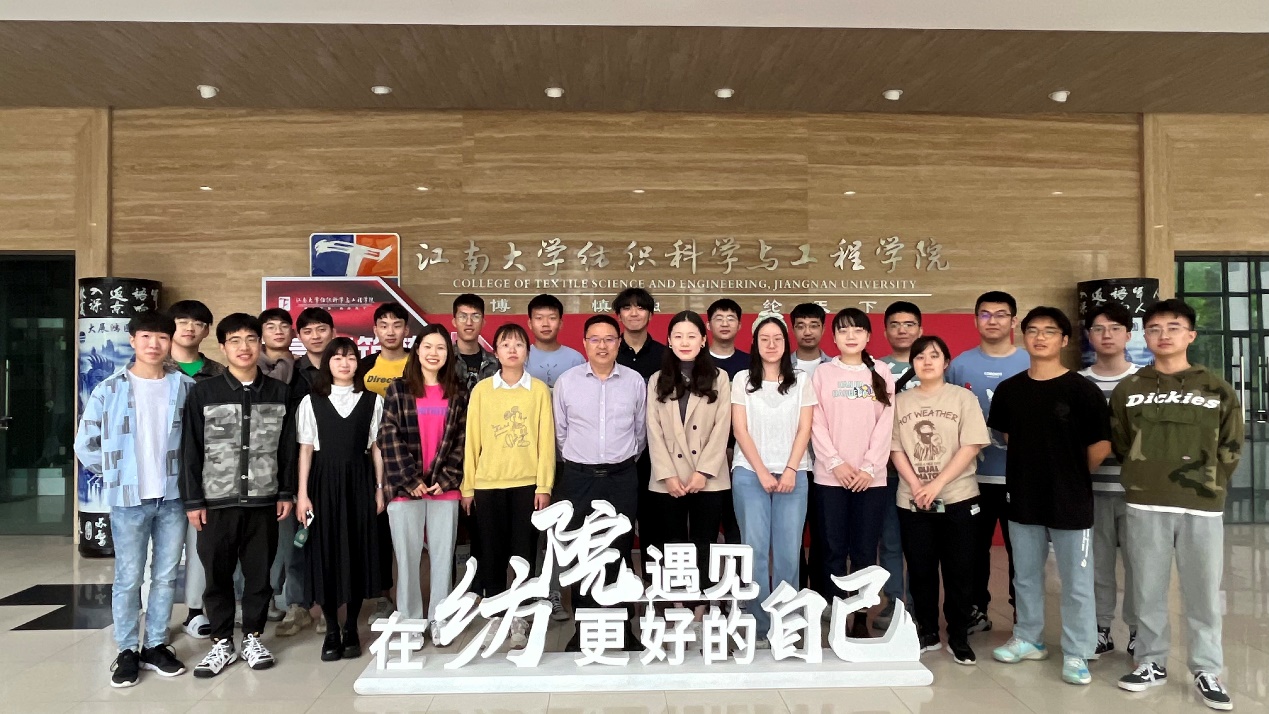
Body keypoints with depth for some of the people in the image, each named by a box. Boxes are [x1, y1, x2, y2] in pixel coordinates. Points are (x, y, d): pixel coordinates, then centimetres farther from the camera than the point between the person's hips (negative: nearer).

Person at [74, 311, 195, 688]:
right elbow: (85, 445, 3)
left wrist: (185, 474, 3)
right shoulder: (109, 390, -3)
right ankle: (127, 650, 20)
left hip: (173, 496, 1)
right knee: (128, 579, 6)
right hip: (128, 498, -1)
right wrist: (116, 474, 3)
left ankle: (156, 645, 24)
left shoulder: (186, 387, -1)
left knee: (166, 576, 10)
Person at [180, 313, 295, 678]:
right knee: (218, 575, 7)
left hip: (263, 501, 1)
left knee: (259, 573, 9)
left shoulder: (279, 393, 3)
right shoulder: (203, 393, -1)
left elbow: (287, 448, 6)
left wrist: (286, 493, 4)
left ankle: (253, 637, 24)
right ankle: (222, 643, 21)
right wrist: (192, 500, -4)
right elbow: (190, 450, -1)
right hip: (217, 501, -1)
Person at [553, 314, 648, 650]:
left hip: (622, 477, 0)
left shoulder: (635, 381, 1)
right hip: (578, 478, 0)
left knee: (619, 554, 6)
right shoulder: (566, 381, -1)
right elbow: (559, 432, 8)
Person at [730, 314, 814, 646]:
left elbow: (804, 429, 4)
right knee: (755, 550, -1)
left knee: (788, 552, -2)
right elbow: (740, 430, 1)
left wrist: (790, 470, -8)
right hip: (750, 473, -1)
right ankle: (760, 628, 8)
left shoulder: (801, 380, 9)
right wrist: (762, 472, -8)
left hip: (793, 474, 1)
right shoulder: (742, 380, 6)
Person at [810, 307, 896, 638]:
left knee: (865, 551, 4)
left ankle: (861, 619, 14)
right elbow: (817, 424, -1)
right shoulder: (822, 373, 5)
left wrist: (868, 466, -9)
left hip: (871, 477, 1)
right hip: (830, 476, 0)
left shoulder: (881, 373, 7)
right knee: (834, 551, 3)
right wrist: (836, 462, -11)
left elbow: (885, 424, 1)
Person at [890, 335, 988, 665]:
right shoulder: (900, 401, 6)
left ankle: (958, 637, 18)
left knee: (958, 570, 4)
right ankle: (927, 632, 22)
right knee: (920, 570, 8)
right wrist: (915, 485, -11)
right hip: (912, 500, 2)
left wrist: (937, 484, -15)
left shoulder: (963, 397, -1)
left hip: (957, 498, -2)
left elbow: (971, 446, -8)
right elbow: (895, 449, 2)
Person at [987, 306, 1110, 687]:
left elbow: (1100, 446, -6)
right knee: (1025, 576, 16)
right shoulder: (1009, 390, 1)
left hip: (1071, 502, -4)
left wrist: (1072, 475, 4)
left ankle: (1076, 654, 20)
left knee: (1076, 582, 6)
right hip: (1023, 500, 4)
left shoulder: (1082, 390, -10)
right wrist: (1035, 467, 10)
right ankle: (1028, 639, 32)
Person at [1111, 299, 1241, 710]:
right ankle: (1152, 663, 21)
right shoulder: (1128, 390, 5)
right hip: (1145, 506, 0)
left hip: (1203, 508, 0)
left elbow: (1231, 449, 7)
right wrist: (1150, 476, 5)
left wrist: (1207, 483, 0)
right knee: (1149, 590, 8)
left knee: (1204, 592, 6)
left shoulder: (1217, 390, 5)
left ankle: (1207, 672, 20)